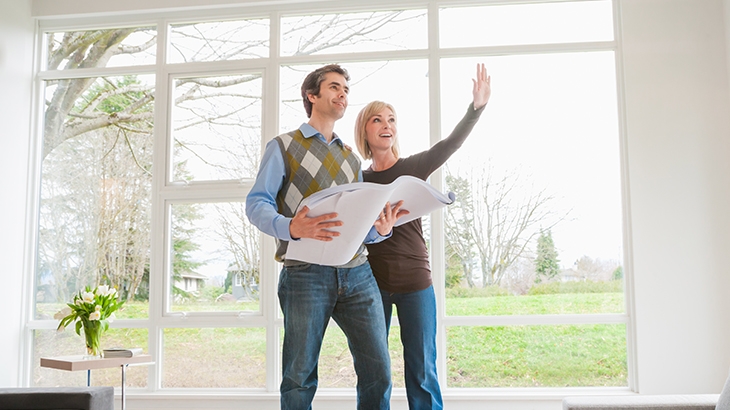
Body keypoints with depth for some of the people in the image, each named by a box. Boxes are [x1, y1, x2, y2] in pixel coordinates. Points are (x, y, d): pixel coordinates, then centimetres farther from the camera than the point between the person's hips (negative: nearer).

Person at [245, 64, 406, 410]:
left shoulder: (351, 158, 23)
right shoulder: (284, 147, 8)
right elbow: (256, 203, -3)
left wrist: (380, 229, -2)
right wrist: (291, 228, -24)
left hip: (357, 274, 5)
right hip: (306, 274, -4)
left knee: (377, 371, -1)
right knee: (299, 378, 1)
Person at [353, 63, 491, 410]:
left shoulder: (413, 168, 2)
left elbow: (450, 143, -15)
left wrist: (477, 107, -29)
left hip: (414, 280, -2)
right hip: (371, 281, 2)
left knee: (422, 372, 1)